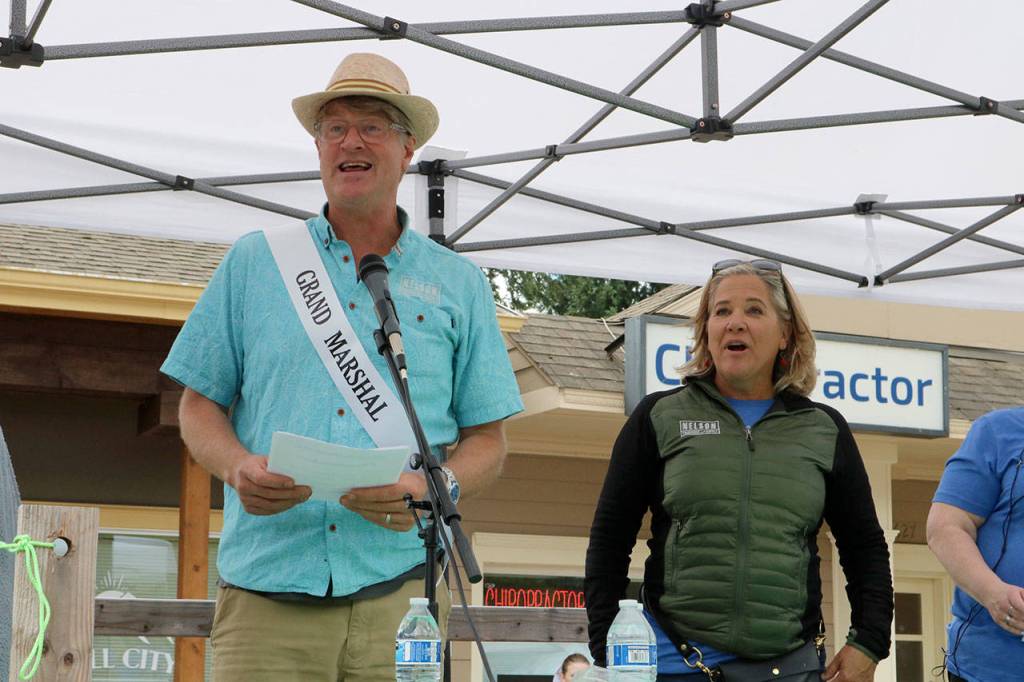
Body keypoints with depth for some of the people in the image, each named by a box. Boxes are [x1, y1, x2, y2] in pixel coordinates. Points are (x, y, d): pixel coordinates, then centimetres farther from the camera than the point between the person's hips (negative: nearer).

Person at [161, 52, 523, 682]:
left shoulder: (458, 284, 13)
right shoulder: (254, 262, 13)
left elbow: (488, 441, 11)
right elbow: (200, 403, 14)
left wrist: (434, 487, -11)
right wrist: (237, 467, -9)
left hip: (401, 587, 0)